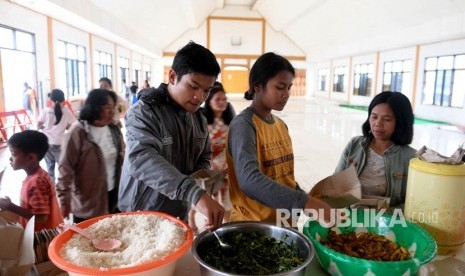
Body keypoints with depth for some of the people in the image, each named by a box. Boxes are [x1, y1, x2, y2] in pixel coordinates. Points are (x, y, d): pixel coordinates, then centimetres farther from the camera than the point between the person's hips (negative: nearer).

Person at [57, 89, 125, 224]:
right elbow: (66, 169, -14)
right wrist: (65, 199, -13)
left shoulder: (114, 129, 2)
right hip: (87, 203, -5)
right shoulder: (77, 133, -17)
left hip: (113, 195, 6)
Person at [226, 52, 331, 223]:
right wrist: (305, 203, -37)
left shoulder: (281, 125, 5)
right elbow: (249, 180, -33)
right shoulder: (243, 125, -19)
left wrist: (307, 199, -2)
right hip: (252, 224, -7)